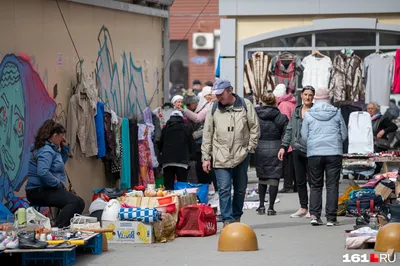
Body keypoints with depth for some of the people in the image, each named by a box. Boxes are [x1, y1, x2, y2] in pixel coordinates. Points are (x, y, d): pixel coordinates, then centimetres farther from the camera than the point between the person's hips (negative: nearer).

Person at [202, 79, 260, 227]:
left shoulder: (245, 105, 0)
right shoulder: (214, 108, 3)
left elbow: (255, 127, 6)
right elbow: (207, 135, 6)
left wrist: (250, 147, -1)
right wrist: (206, 158, 3)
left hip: (241, 155, 1)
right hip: (221, 157, 0)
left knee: (240, 189, 10)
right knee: (224, 189, -9)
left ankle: (236, 217, 25)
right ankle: (227, 220, -8)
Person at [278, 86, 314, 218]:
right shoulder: (296, 112, 14)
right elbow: (289, 130, 19)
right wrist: (284, 146, 11)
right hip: (298, 150, 6)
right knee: (300, 181, 10)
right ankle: (303, 208, 19)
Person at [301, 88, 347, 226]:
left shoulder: (308, 114, 1)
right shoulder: (336, 113, 2)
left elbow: (304, 136, 6)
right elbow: (344, 134, 9)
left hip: (314, 153, 1)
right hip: (334, 152, 0)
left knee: (315, 185, 10)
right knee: (332, 185, 3)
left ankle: (314, 215, 0)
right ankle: (331, 217, 1)